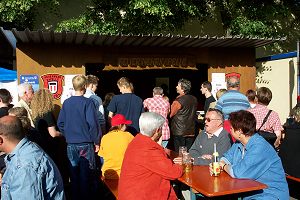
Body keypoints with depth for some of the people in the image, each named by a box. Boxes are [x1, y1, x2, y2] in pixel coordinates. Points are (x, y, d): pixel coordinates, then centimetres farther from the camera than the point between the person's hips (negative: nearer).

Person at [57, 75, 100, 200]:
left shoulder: (66, 103, 3)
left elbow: (60, 123, 5)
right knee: (86, 175, 6)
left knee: (74, 175, 14)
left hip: (71, 144, 4)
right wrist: (96, 141, -6)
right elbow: (92, 124, -16)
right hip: (85, 144, -4)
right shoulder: (87, 102, -12)